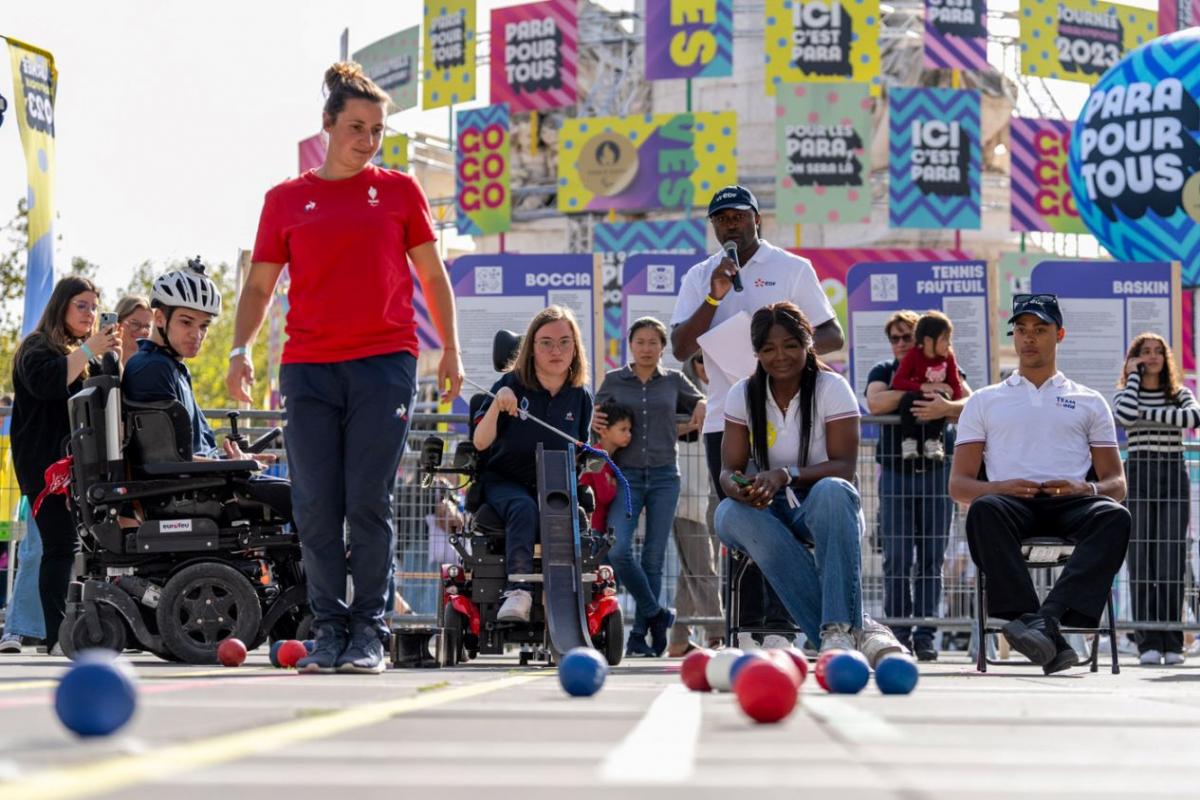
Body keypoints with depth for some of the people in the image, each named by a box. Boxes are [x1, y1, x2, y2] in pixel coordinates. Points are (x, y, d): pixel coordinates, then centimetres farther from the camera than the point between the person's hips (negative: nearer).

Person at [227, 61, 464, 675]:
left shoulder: (399, 191, 11)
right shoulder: (285, 200, 12)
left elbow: (432, 275, 14)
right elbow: (259, 285, 13)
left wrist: (450, 350, 5)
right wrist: (240, 349, -2)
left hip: (384, 361, -1)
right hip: (307, 366, 1)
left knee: (368, 504, -5)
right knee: (315, 508, -2)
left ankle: (369, 632, 2)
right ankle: (330, 630, 6)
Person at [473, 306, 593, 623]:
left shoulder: (580, 396, 5)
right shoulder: (512, 384, -5)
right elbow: (480, 443, -11)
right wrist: (497, 405, -27)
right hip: (504, 481, -3)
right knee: (524, 510, -36)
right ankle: (518, 593, -48)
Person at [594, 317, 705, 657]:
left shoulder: (674, 381, 9)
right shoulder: (613, 381, 7)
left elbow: (701, 404, 20)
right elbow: (597, 418, 15)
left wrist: (703, 407, -3)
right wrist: (595, 423, -8)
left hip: (664, 476, 1)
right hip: (626, 475, -1)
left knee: (654, 557, 1)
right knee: (618, 550, -17)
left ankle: (640, 635, 10)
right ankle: (657, 615, 3)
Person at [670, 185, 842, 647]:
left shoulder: (793, 269, 5)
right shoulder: (699, 278, 13)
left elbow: (833, 336, 4)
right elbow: (681, 349, 2)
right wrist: (715, 297, -9)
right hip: (724, 417, 4)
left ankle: (780, 618, -16)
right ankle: (748, 624, 10)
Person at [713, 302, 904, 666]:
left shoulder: (831, 387, -4)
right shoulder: (743, 394, 5)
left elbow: (844, 467, -12)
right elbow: (729, 469, -1)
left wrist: (786, 475, -29)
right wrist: (739, 486, -27)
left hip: (824, 512, -2)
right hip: (769, 512, 2)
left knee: (832, 491, -38)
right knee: (729, 513, -34)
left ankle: (839, 630, -47)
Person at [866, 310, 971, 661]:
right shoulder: (883, 371, 11)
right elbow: (875, 402, -11)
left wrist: (946, 408, -26)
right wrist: (918, 391, -14)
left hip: (936, 471, 0)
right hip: (896, 472, 0)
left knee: (932, 559, 0)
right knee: (897, 559, -6)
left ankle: (925, 634, 3)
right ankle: (899, 633, -3)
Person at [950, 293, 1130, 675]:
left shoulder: (1089, 402, 24)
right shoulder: (984, 401, 23)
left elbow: (1117, 485, 16)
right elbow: (958, 485, 14)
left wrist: (1086, 490, -9)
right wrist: (1000, 487, -9)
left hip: (1072, 504, 1)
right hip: (1011, 502, 0)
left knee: (1114, 516, -35)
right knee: (985, 510, -38)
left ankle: (1047, 618, -51)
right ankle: (1047, 637, -49)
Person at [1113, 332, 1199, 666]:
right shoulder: (1126, 394, 11)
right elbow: (1126, 416, -14)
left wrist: (1148, 413, -9)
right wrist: (1134, 376, -1)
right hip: (1139, 476, -1)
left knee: (1172, 560, -3)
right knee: (1141, 560, -5)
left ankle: (1172, 643, -2)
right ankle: (1148, 643, -6)